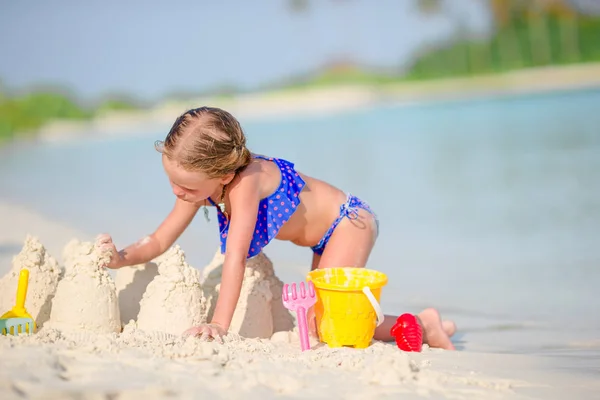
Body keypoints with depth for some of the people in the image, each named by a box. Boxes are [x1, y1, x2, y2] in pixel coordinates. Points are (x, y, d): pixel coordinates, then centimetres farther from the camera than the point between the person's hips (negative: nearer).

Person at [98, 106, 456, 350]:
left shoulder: (245, 181, -36)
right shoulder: (201, 183, -11)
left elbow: (235, 256, -41)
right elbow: (160, 240, -6)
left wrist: (219, 324, -45)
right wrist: (121, 258, -24)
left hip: (352, 222, -9)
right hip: (325, 239, 9)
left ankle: (423, 324, 0)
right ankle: (429, 326, 22)